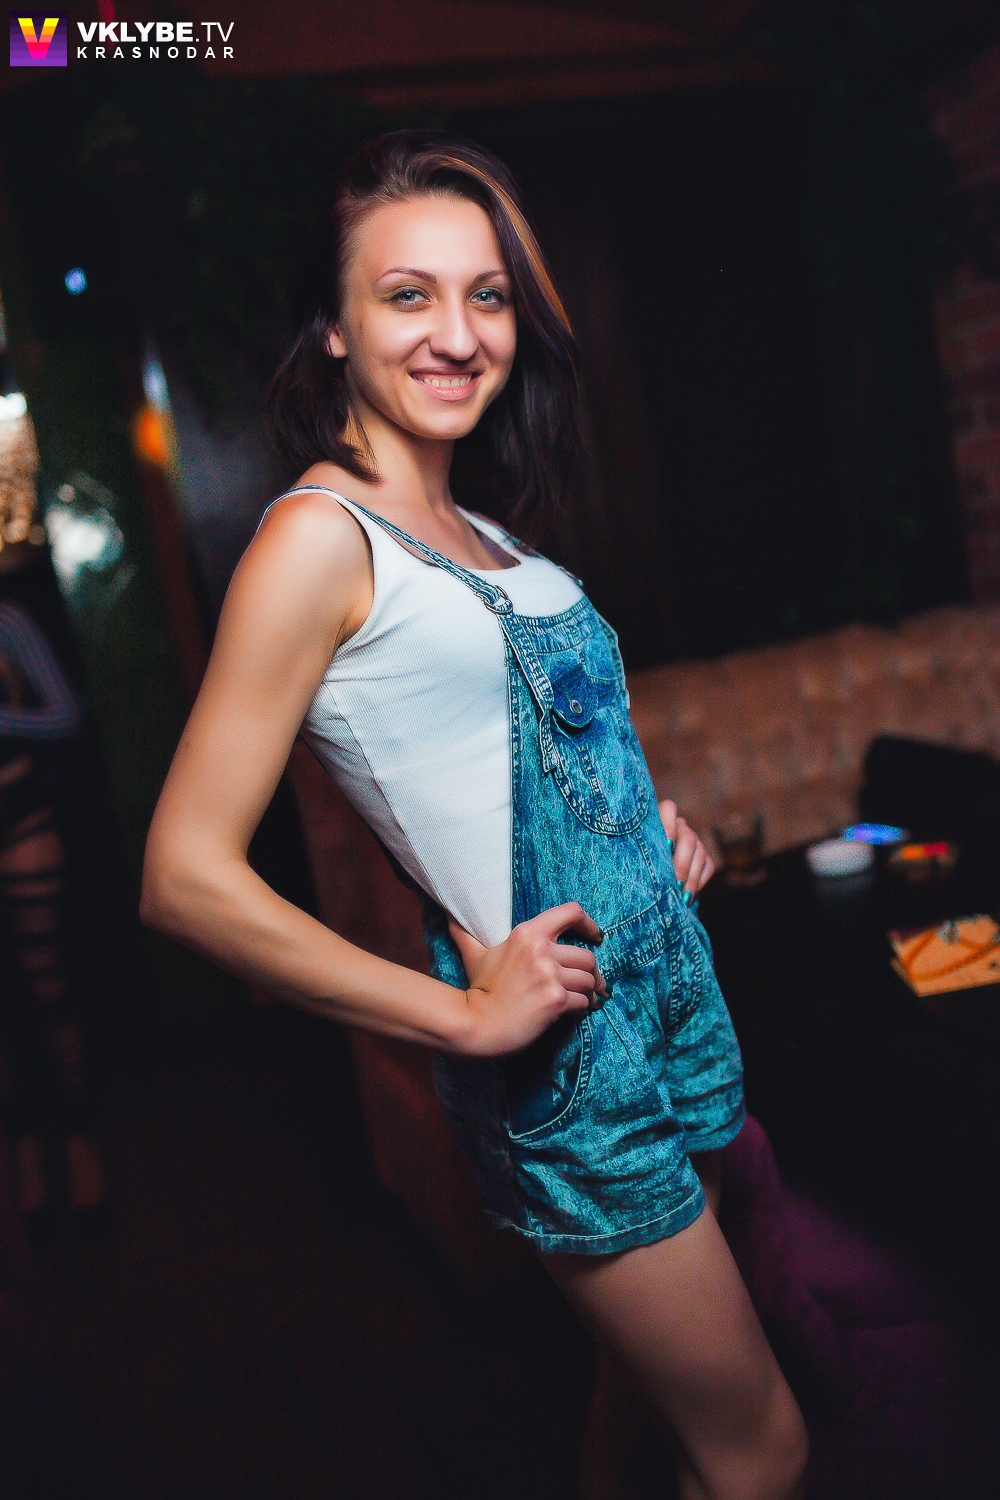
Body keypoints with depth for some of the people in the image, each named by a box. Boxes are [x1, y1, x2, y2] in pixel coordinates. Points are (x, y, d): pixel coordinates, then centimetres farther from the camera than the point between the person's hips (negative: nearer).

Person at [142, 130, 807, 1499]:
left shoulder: (481, 529, 8)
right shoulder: (319, 536, -15)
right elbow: (186, 876, -20)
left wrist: (656, 820, 6)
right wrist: (464, 1014, -17)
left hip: (668, 978, 8)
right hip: (560, 1054, -8)